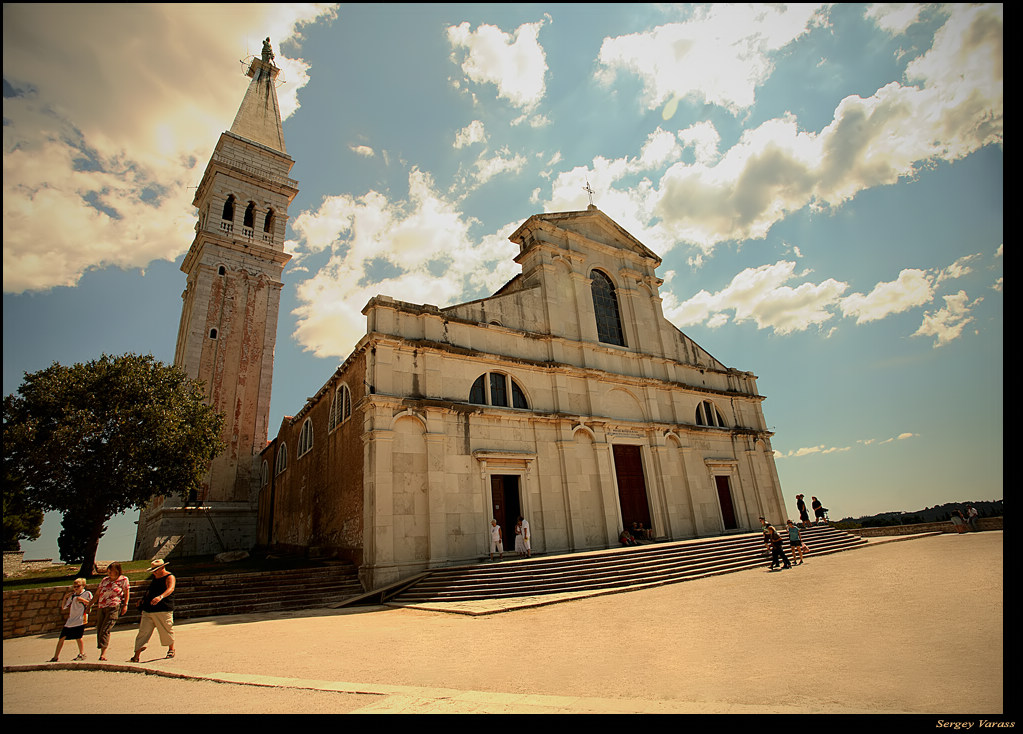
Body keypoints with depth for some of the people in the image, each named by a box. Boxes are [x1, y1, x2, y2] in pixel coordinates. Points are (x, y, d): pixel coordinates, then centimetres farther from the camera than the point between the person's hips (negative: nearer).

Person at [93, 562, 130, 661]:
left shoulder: (123, 579, -1)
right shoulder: (105, 579, 10)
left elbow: (126, 593, 4)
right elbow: (97, 594, 19)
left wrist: (125, 605, -3)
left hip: (114, 608, -5)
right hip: (101, 608, 5)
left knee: (105, 630, -14)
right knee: (99, 629, 3)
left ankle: (103, 653, -12)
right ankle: (102, 651, 13)